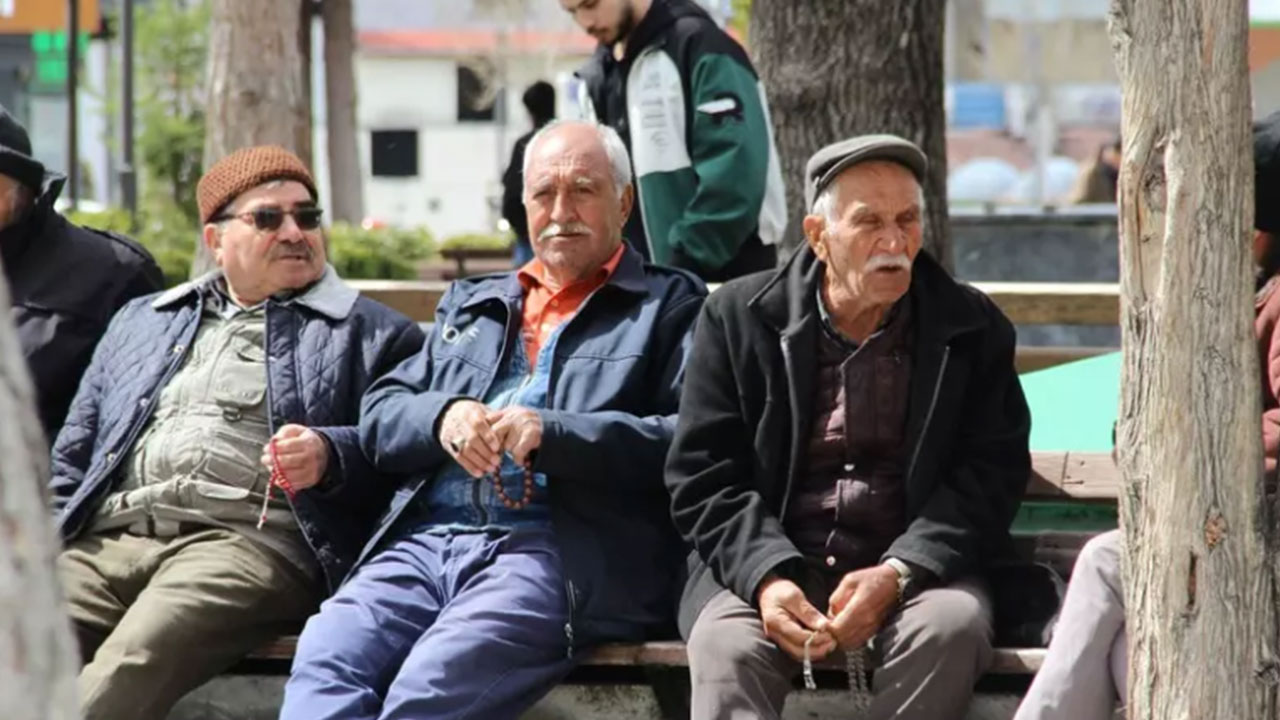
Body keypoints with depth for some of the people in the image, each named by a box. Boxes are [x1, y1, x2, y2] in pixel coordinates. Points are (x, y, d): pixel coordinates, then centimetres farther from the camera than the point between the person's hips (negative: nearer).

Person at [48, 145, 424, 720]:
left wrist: (330, 457, -15)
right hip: (106, 541, 4)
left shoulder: (373, 333, 18)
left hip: (251, 538, -4)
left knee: (127, 668, -34)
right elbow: (72, 457, 30)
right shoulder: (141, 322, 33)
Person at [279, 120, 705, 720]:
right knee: (323, 662, -25)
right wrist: (443, 417, -2)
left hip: (553, 552, -5)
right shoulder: (470, 305, 30)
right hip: (423, 540, 5)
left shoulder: (672, 307, 12)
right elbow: (379, 416, 22)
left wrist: (553, 434, -15)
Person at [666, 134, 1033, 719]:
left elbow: (990, 474, 1)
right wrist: (766, 577, -16)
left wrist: (897, 574, -16)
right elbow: (702, 477, 3)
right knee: (727, 643, -33)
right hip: (768, 569, 0)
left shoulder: (972, 327, 9)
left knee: (952, 625, -33)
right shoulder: (737, 318, 8)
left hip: (914, 568, 0)